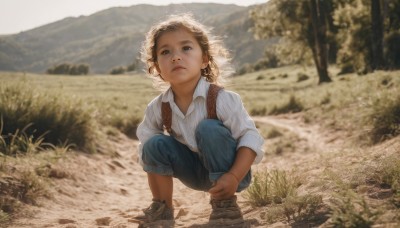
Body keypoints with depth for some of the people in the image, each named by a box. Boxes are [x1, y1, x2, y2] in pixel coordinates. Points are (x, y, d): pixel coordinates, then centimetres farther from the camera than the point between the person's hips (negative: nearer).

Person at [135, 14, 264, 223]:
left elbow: (250, 138, -25)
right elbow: (144, 143, 1)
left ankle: (225, 202, -16)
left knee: (208, 129, -30)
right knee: (155, 144, -18)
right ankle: (162, 207, 0)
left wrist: (234, 177, -36)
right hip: (196, 174, 4)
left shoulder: (223, 99, -25)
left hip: (225, 172, -3)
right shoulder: (157, 109, -12)